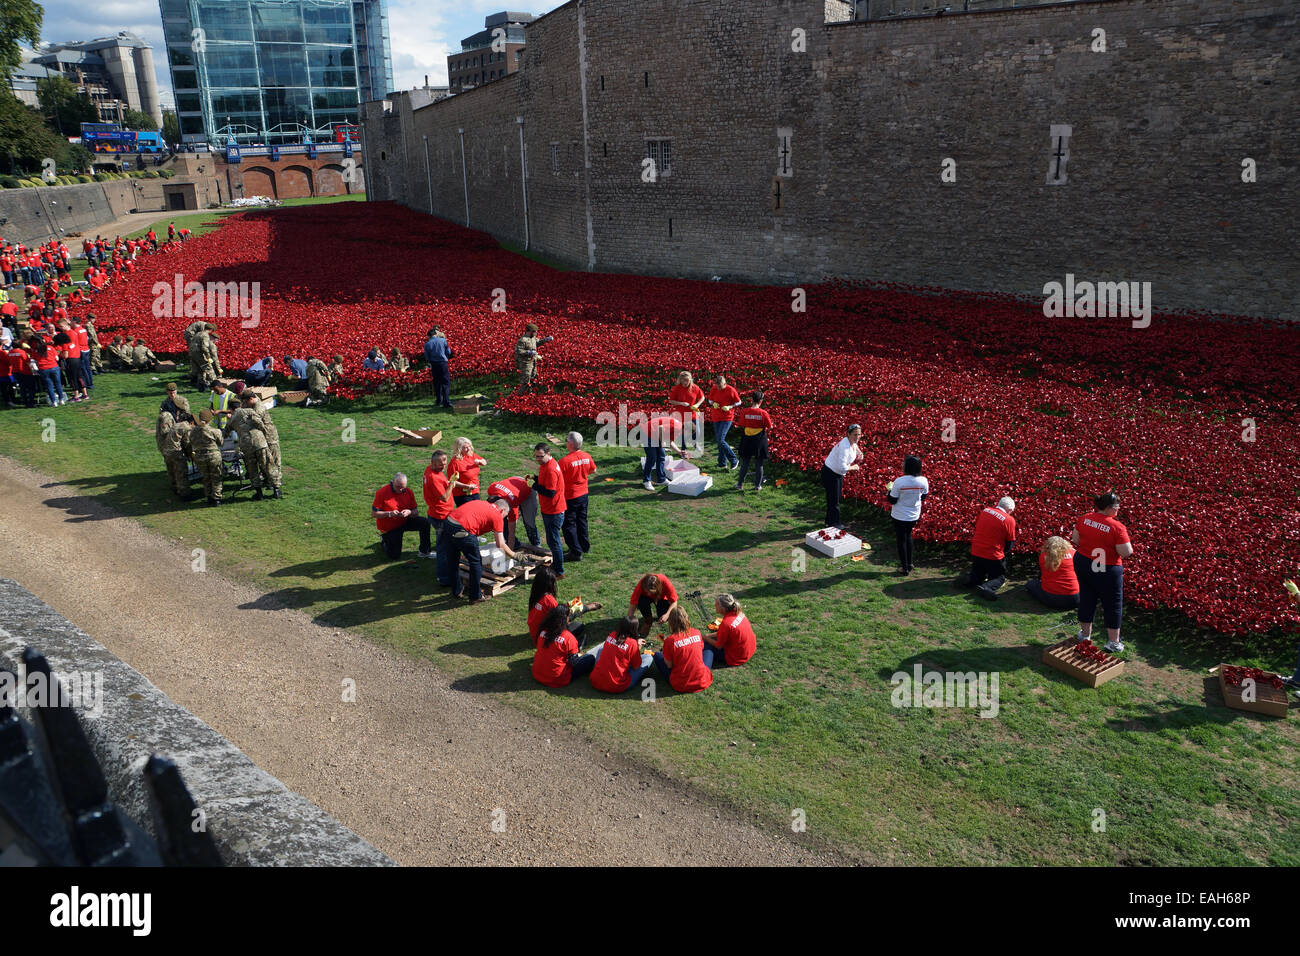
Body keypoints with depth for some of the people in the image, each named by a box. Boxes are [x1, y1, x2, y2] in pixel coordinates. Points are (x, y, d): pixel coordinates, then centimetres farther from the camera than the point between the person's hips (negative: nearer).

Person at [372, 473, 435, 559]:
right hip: (389, 528, -3)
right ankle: (384, 539, 30)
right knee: (395, 556, -1)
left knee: (425, 522, -20)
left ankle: (425, 551, -5)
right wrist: (389, 514, -31)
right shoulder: (382, 492, -20)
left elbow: (416, 512, -5)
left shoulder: (409, 492, -8)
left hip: (404, 522, 3)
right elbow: (374, 513, -18)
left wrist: (409, 512, -28)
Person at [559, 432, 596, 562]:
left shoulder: (565, 461, -24)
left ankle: (576, 552, 8)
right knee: (582, 520, 22)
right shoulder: (587, 457, -5)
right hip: (583, 494, 6)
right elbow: (593, 470, 12)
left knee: (569, 524, 5)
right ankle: (585, 546, 35)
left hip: (570, 497, -6)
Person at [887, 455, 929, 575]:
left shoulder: (899, 481, -26)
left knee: (901, 539, 13)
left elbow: (892, 501, -17)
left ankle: (904, 568, 21)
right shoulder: (923, 481, -13)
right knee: (908, 536, 27)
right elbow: (923, 497, 4)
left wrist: (889, 489, 0)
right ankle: (909, 564, 34)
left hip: (899, 516, -4)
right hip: (914, 516, 4)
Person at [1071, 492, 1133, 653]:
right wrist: (1123, 537, -5)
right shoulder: (1117, 527, -23)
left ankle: (1085, 634, 34)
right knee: (1113, 605, 12)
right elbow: (1126, 553, -21)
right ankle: (1114, 642, 20)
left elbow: (1075, 540, 3)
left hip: (1083, 564, 5)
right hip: (1107, 571, -5)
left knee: (1086, 599, 20)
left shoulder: (1084, 519, -7)